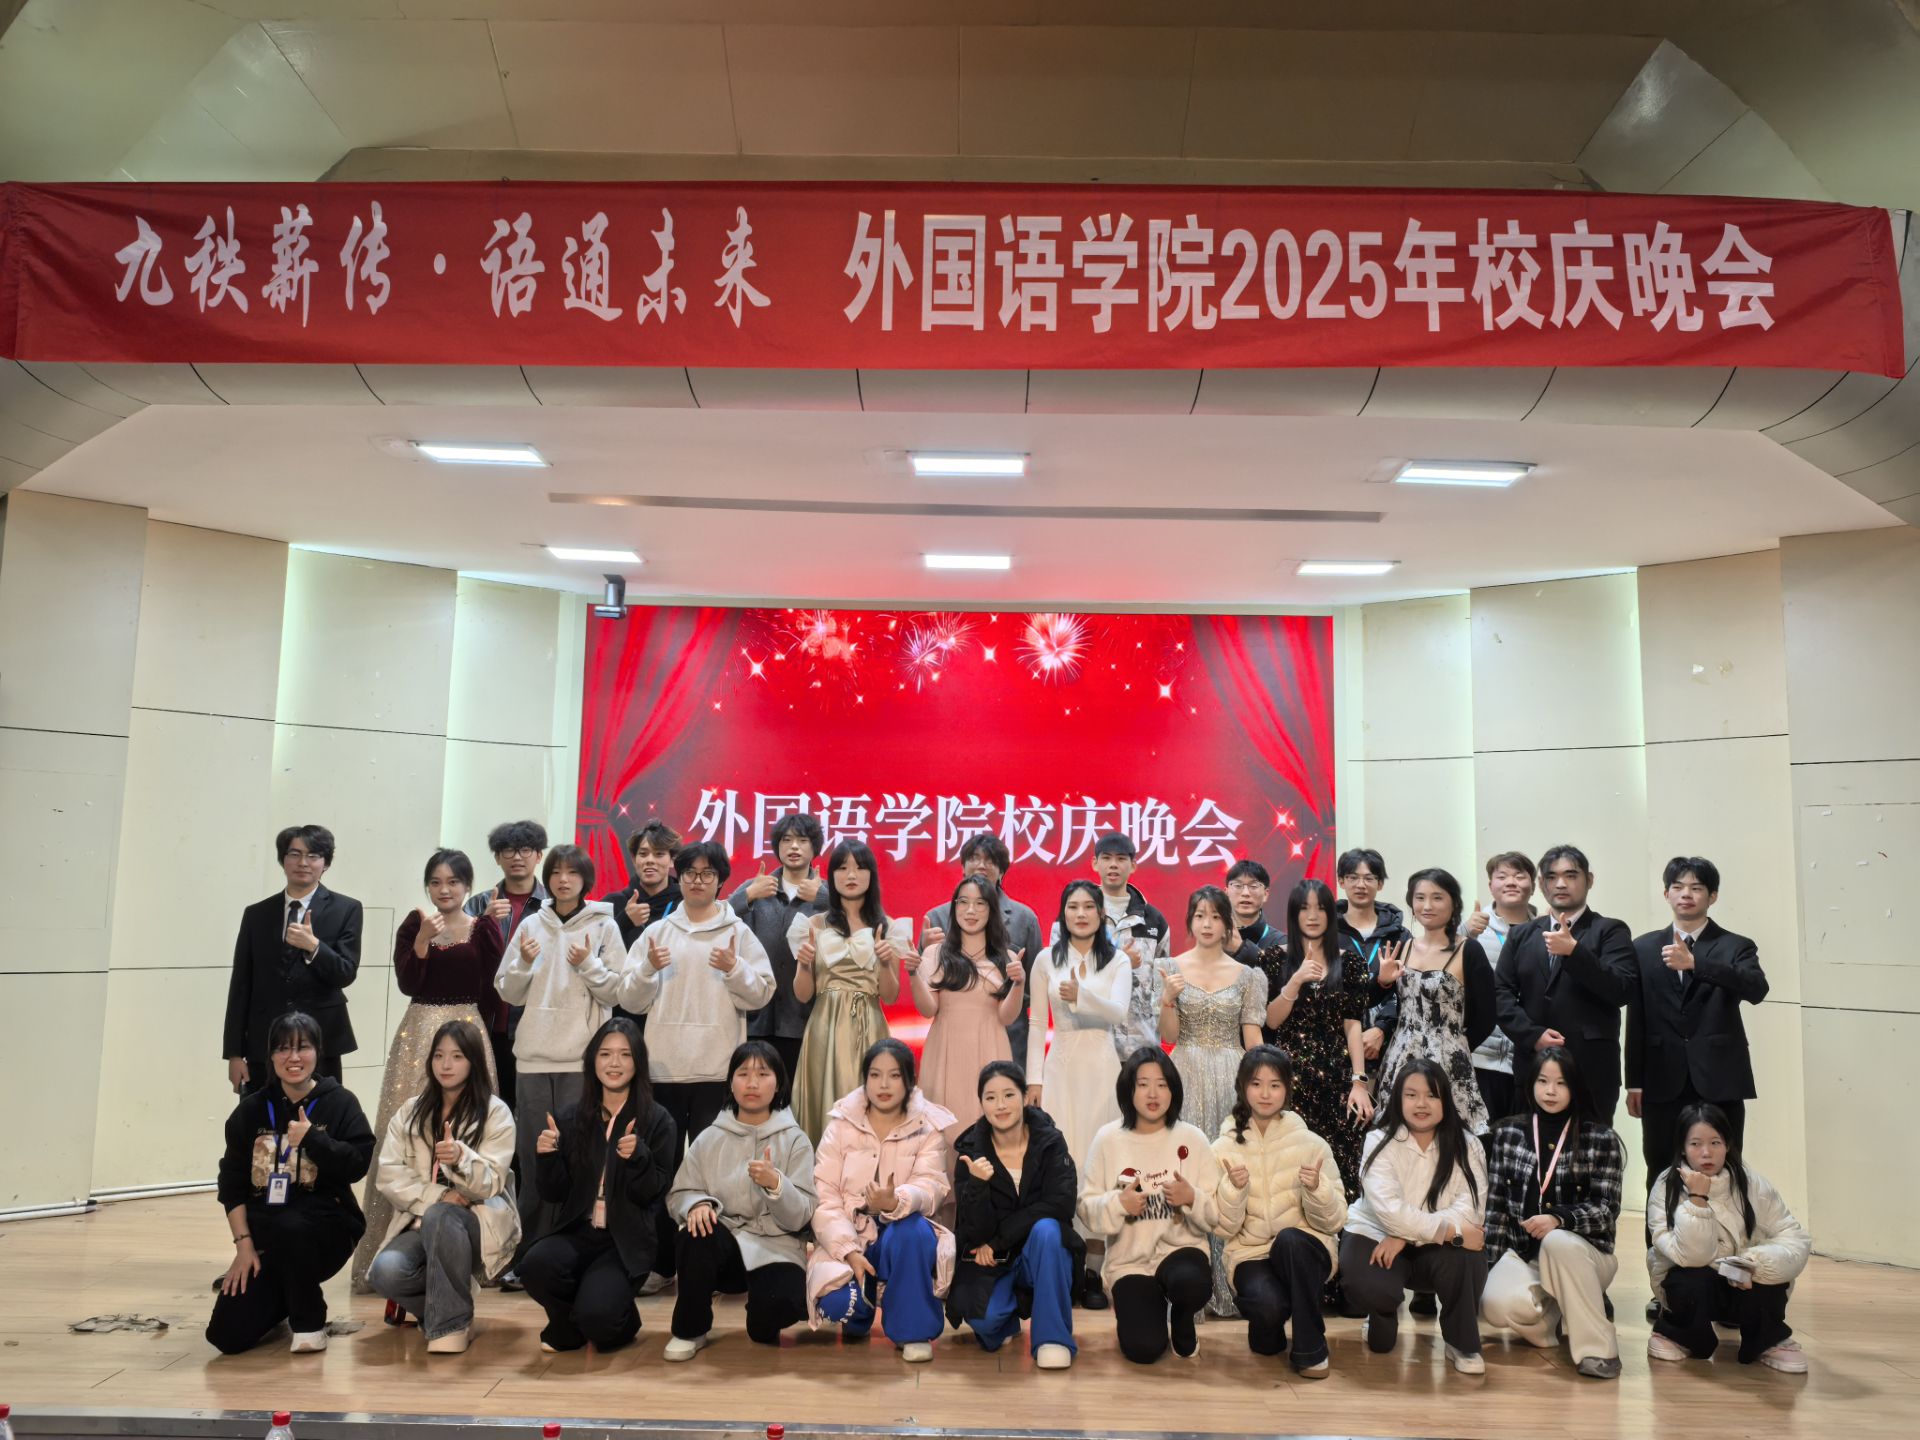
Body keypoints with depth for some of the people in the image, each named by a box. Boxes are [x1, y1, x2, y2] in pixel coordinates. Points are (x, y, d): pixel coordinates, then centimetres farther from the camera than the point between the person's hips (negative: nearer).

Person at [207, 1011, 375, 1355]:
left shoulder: (340, 1103, -2)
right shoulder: (250, 1110, 5)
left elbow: (357, 1165, -11)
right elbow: (231, 1184, 5)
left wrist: (312, 1138, -19)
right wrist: (244, 1244, -3)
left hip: (325, 1228, -3)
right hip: (263, 1237, 3)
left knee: (289, 1227, -37)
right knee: (228, 1335, -10)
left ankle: (309, 1321, -10)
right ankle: (282, 1303, 26)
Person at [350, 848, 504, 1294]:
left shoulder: (484, 929, 1)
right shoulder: (412, 926, 5)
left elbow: (494, 993, 3)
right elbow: (407, 984, -6)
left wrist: (481, 1035, 0)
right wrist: (424, 937, -17)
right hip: (419, 1035, 1)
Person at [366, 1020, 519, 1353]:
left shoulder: (495, 1112, -3)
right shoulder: (410, 1112, 10)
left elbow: (489, 1185, -12)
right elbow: (388, 1176, -1)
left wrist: (461, 1157, -34)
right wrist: (437, 1196, -17)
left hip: (479, 1221, -3)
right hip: (421, 1221, 3)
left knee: (440, 1217, -37)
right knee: (385, 1272, -29)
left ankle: (450, 1321, -19)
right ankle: (447, 1304, 2)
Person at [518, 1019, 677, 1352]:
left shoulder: (658, 1121, -2)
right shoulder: (570, 1118, 6)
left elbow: (654, 1195, -6)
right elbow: (554, 1194, 6)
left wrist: (637, 1158, -24)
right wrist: (547, 1157, -13)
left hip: (626, 1241, -3)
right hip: (576, 1232, 3)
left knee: (597, 1316, -27)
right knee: (535, 1264, -30)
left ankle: (620, 1317, 13)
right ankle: (569, 1324, 4)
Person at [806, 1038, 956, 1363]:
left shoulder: (928, 1127, -2)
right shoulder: (842, 1123, -2)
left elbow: (930, 1186, -18)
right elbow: (824, 1196, -10)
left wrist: (895, 1202, -42)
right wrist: (850, 1251, -24)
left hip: (901, 1233, -1)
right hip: (848, 1237, 1)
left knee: (913, 1231, -36)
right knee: (837, 1303, -28)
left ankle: (914, 1330, -15)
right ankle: (859, 1312, 12)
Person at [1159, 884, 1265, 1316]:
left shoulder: (1247, 976, 5)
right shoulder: (1172, 968, 3)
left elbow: (1253, 1039, 5)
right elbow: (1169, 1037, 2)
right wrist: (1169, 999, -15)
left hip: (1232, 1079, 0)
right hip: (1186, 1078, 0)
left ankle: (1227, 1280, 12)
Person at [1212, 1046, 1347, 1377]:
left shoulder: (1311, 1144, -3)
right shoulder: (1224, 1148, -2)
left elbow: (1334, 1222, -4)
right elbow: (1224, 1229, -5)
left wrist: (1316, 1190, -24)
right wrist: (1233, 1189, -23)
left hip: (1304, 1251, 1)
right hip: (1250, 1255, 0)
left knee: (1290, 1239, -35)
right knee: (1267, 1304, -34)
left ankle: (1310, 1349, -15)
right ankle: (1267, 1333, 6)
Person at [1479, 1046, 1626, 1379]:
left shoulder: (1601, 1138, -1)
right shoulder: (1507, 1133, 5)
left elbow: (1606, 1210, -7)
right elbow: (1495, 1205, 7)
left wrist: (1558, 1219, -25)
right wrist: (1491, 1265, 1)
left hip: (1581, 1253, -2)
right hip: (1522, 1252, 2)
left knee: (1558, 1242, -38)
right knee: (1497, 1304, -30)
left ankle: (1597, 1348, -21)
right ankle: (1557, 1314, 4)